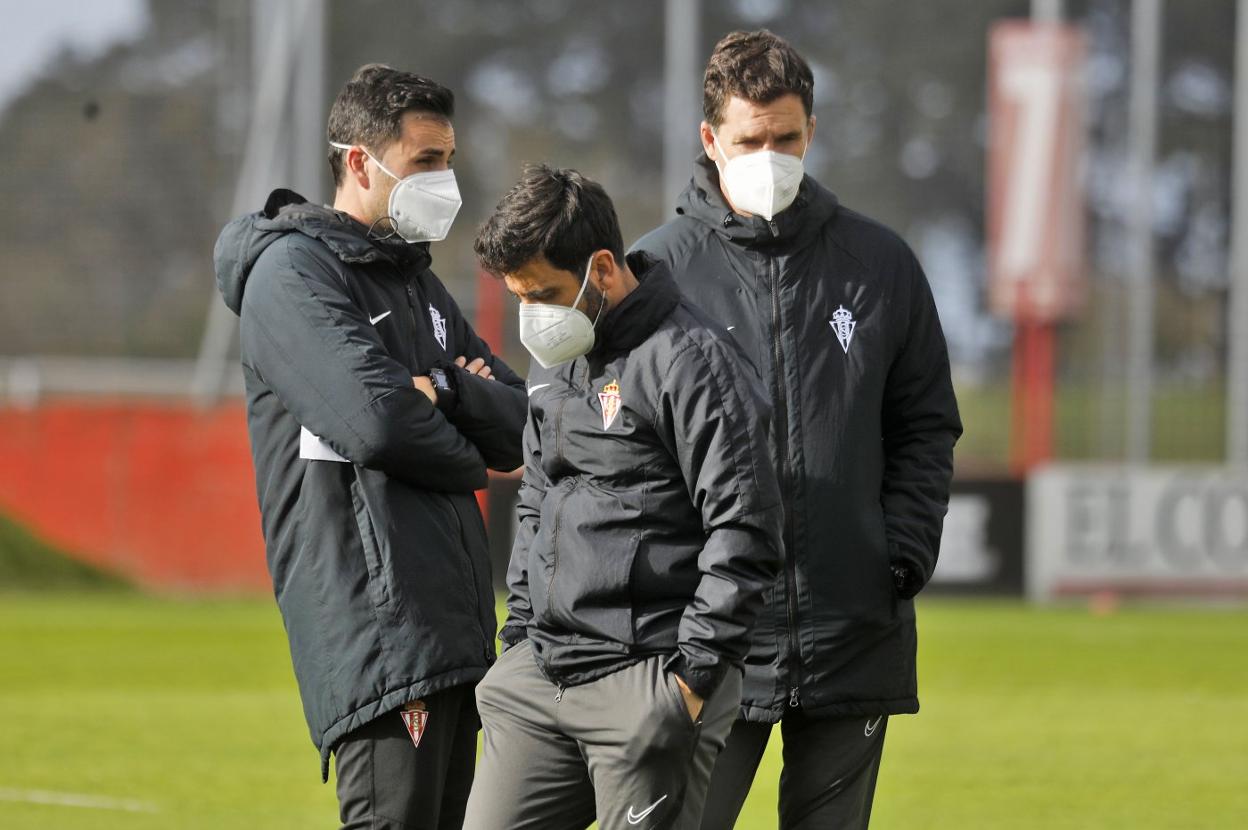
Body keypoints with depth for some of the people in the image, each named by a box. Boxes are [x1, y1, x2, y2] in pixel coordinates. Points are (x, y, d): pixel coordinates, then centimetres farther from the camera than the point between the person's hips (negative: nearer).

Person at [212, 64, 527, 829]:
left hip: (453, 629, 9)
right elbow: (377, 420, -19)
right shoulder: (294, 270, -5)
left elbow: (517, 426, 15)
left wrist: (445, 388, -6)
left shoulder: (417, 280, 23)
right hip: (372, 624, -9)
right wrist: (466, 459, 1)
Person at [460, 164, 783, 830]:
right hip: (539, 678, 8)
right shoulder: (556, 357, 15)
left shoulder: (690, 360, -12)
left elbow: (744, 534, -15)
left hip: (646, 689, -8)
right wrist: (520, 633, 17)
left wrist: (695, 674, -16)